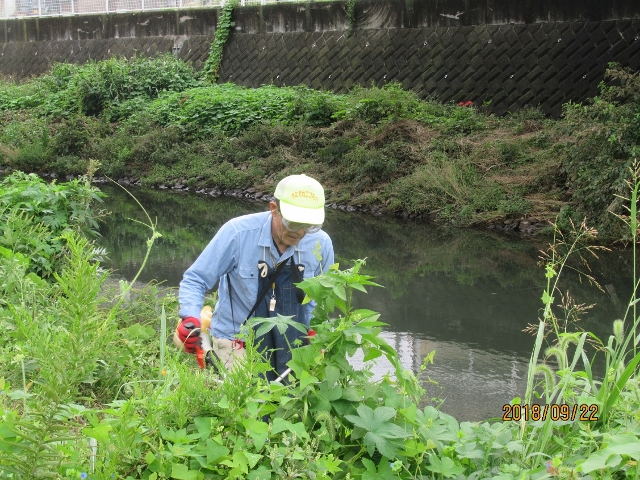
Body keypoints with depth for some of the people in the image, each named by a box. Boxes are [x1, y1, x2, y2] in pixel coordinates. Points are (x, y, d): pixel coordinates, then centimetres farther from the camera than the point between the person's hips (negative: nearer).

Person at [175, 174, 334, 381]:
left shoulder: (321, 244, -7)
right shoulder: (238, 233, -18)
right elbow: (194, 281, -12)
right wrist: (190, 319, -30)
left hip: (291, 342, 3)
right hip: (236, 341, -3)